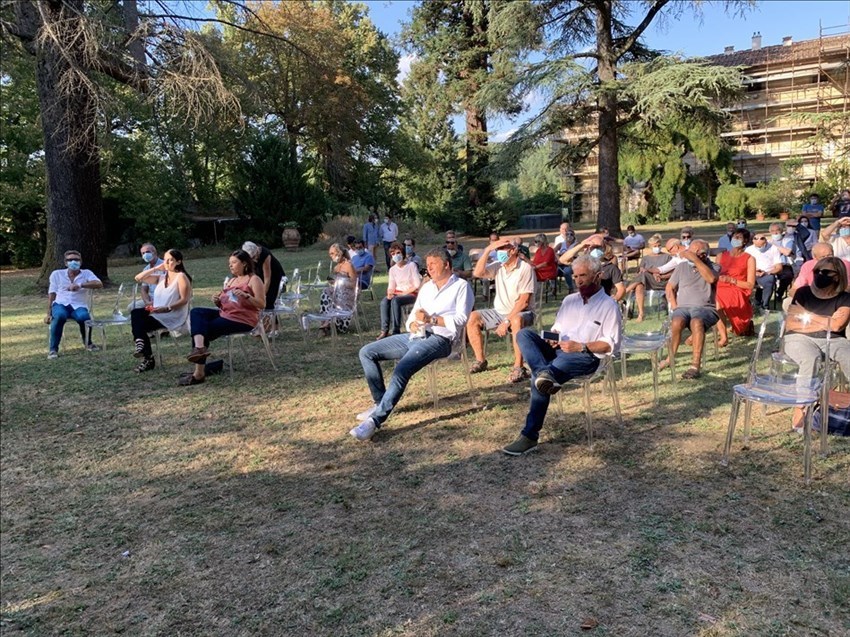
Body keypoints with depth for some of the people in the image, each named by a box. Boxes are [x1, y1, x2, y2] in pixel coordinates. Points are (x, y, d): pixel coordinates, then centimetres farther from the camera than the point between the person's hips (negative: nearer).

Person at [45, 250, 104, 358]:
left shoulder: (86, 273, 8)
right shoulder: (57, 274, 12)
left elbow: (99, 284, -12)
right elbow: (51, 295, 11)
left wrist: (80, 285, -26)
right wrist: (48, 314, 2)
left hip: (79, 306, 0)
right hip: (60, 304, 0)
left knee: (84, 317, -36)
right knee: (60, 316, -37)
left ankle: (87, 343, -3)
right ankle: (53, 349, -25)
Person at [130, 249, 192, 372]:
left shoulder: (181, 277, -4)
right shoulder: (161, 276, 17)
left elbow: (184, 300, -13)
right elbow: (138, 278, 14)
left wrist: (166, 308, -25)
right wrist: (155, 268, 7)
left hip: (174, 316, -7)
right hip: (157, 313, 7)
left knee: (140, 324, -21)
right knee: (136, 313, -19)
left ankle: (148, 359, -11)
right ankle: (141, 344, -14)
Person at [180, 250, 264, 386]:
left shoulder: (253, 279, -4)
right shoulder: (230, 281, 20)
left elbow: (262, 304, -12)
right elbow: (224, 304, 21)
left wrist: (245, 296, -26)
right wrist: (217, 301, -2)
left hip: (242, 320, -8)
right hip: (225, 314, 9)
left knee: (205, 330, -15)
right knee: (196, 312, -10)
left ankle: (199, 373, -8)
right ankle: (199, 347, -33)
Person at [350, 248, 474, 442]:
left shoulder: (461, 286, 4)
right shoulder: (426, 287, 25)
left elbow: (461, 319, -8)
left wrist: (432, 319, -17)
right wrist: (413, 324, -4)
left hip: (439, 339, -8)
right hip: (415, 336, 8)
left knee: (402, 369, -33)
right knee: (367, 352, -2)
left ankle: (375, 420, -30)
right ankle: (381, 402, 2)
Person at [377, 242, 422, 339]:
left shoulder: (411, 265, -4)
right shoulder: (392, 269, 11)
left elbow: (417, 284, -9)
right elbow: (391, 286, 7)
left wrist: (404, 293, -14)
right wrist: (389, 293, -16)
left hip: (411, 294, -4)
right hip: (397, 294, 5)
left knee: (395, 301, -35)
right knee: (384, 301, -27)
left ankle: (396, 331, -31)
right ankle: (384, 331, -28)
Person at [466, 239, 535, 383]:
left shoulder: (525, 268, -13)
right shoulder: (498, 267, 5)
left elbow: (524, 301, -19)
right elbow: (478, 273, -9)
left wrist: (507, 321, -24)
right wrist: (487, 250, -14)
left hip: (521, 312, -6)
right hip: (499, 312, 6)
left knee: (516, 320, -40)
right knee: (472, 318, -11)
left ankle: (519, 367, -35)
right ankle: (480, 360, -3)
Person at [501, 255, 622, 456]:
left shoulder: (609, 305, 2)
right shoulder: (569, 300, 23)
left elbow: (611, 343, -6)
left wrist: (580, 346, -17)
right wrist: (553, 338, 1)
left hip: (587, 357, -7)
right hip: (559, 350, 7)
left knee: (539, 379, -34)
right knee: (524, 334, -21)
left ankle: (530, 435, -30)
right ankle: (544, 373, -46)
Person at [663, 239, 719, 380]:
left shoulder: (711, 266, 9)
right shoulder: (682, 267, 18)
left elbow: (711, 278, -16)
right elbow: (670, 288, 18)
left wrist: (695, 259, -17)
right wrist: (674, 306, 1)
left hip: (705, 307, -2)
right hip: (683, 307, 2)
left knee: (696, 322, -38)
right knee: (677, 321, -34)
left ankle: (695, 365, -38)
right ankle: (671, 357, -19)